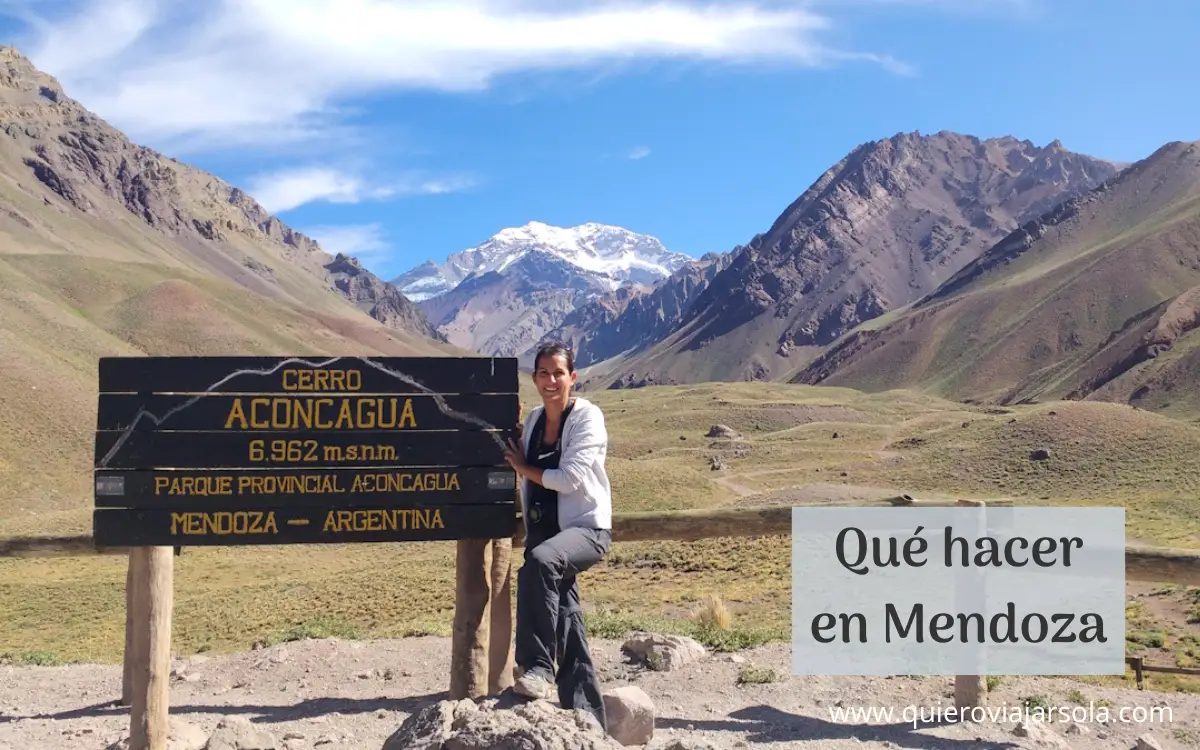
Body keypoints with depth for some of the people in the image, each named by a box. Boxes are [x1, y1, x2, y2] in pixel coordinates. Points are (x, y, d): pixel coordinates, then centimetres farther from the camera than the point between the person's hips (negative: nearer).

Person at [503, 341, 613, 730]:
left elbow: (570, 478, -16)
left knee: (540, 560, -37)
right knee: (565, 625, 6)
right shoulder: (533, 419, 11)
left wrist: (524, 468, -6)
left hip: (586, 527, -6)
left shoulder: (587, 417, -8)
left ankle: (537, 668, -31)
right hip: (544, 530, 7)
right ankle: (588, 719, 17)